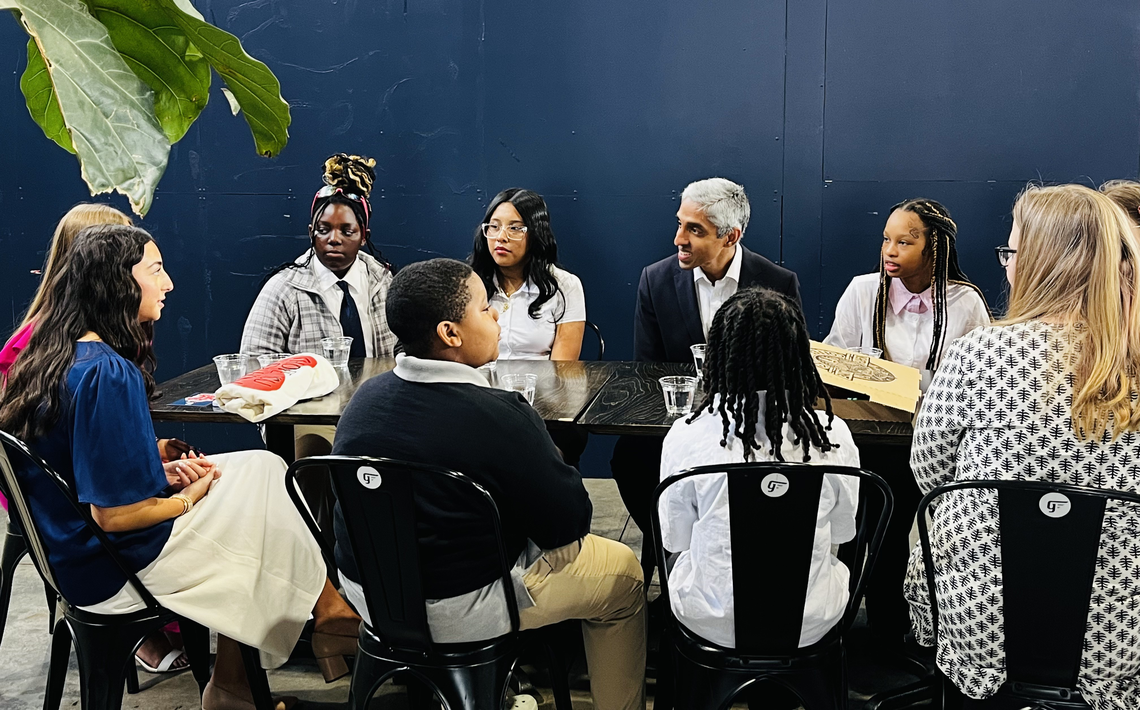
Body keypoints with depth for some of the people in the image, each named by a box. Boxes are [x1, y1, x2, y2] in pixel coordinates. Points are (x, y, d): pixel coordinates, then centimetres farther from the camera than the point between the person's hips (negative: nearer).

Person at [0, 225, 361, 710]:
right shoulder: (109, 374, -27)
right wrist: (188, 498, -8)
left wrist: (161, 473, 3)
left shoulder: (55, 355, 3)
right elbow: (114, 514, -26)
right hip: (119, 570, -9)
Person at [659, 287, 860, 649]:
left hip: (713, 621, 0)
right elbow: (840, 533, 2)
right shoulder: (833, 436, -15)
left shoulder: (686, 436, -18)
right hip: (809, 627, 1)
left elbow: (675, 540, -4)